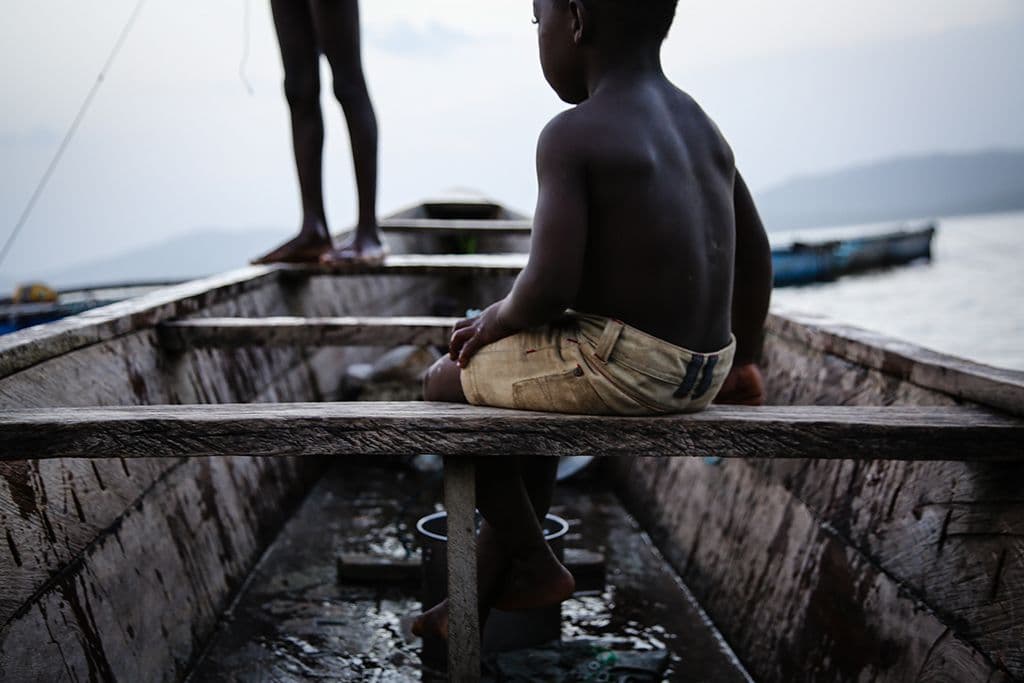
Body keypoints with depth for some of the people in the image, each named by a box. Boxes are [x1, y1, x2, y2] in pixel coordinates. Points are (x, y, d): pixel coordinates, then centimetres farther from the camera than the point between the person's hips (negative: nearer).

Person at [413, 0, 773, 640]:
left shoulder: (572, 136, -14)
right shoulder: (703, 127, 11)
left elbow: (549, 289, -21)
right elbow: (755, 256, 17)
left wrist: (499, 317, 1)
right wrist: (741, 362, 29)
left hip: (622, 366, -9)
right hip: (703, 370, 9)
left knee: (447, 383, 12)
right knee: (536, 379, 31)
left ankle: (532, 560, 22)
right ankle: (499, 568, 35)